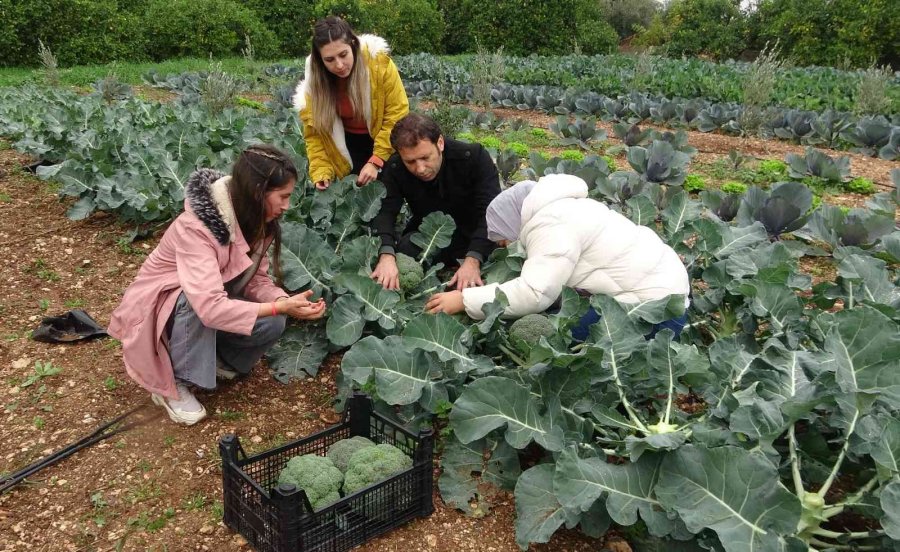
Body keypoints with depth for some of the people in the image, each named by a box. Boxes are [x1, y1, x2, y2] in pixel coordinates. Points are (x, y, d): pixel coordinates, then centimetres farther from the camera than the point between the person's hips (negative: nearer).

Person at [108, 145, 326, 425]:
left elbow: (257, 280, -9)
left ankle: (215, 358, 7)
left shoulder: (255, 221, -12)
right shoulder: (196, 227, -35)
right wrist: (280, 307, -43)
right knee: (209, 310, -39)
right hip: (157, 309, -6)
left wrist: (286, 301, -29)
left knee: (272, 325, -20)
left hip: (206, 307, 6)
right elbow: (210, 307, -44)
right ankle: (172, 386, -15)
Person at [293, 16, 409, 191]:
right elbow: (314, 131, -9)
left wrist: (376, 161, -26)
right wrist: (321, 172, -21)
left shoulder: (379, 63, -24)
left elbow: (397, 116, -21)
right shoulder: (314, 80, -16)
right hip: (347, 147, 2)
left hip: (386, 143, -1)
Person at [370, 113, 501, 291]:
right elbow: (384, 212, -25)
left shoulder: (475, 157, -23)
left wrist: (473, 260, -45)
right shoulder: (394, 169, -14)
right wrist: (386, 255, -46)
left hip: (472, 236, -2)